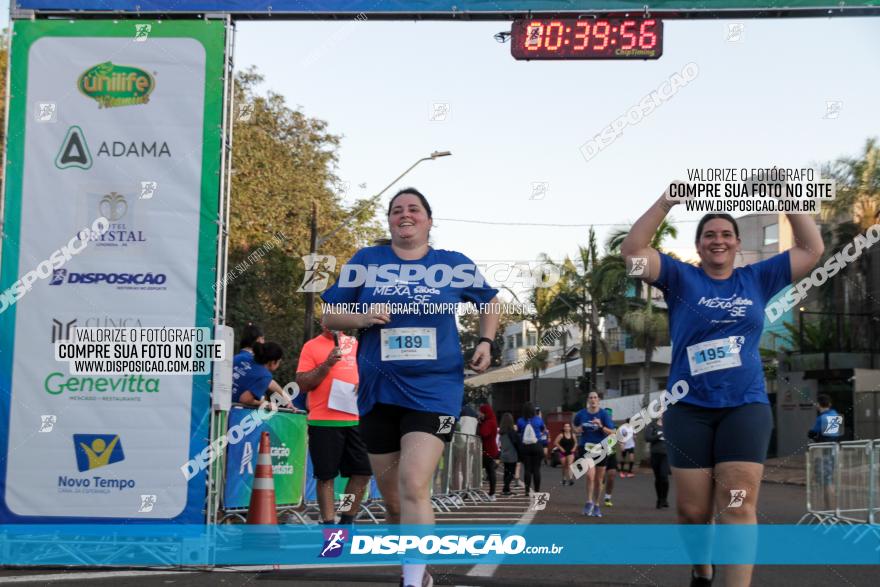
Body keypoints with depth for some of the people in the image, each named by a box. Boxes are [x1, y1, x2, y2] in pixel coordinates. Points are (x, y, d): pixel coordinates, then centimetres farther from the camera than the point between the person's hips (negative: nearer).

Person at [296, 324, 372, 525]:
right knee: (326, 475, -1)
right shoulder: (312, 346, 1)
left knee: (363, 471, 5)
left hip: (355, 419, 5)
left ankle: (347, 520, 19)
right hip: (324, 422, -5)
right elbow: (302, 384, -5)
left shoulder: (355, 344, 14)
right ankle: (329, 524, 6)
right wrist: (327, 364, -16)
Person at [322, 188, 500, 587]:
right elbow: (330, 316, 8)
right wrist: (361, 318, -12)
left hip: (434, 390, -3)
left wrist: (485, 342, 4)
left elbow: (490, 302, 20)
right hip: (378, 392, 3)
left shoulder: (455, 265, 3)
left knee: (414, 485, -20)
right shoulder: (366, 261, 4)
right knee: (392, 499, 12)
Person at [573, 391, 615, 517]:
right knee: (590, 475, -19)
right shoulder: (582, 413, 0)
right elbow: (574, 424, 21)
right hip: (585, 447, 0)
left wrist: (601, 426, -23)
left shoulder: (604, 414, -4)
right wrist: (577, 429, 0)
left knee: (598, 479, 10)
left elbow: (612, 432, -8)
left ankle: (596, 505, 26)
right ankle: (589, 502, -4)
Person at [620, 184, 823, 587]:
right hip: (689, 408, 0)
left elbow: (812, 249, 9)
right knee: (692, 509, 4)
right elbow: (632, 251, -9)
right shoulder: (682, 278, 4)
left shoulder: (757, 279, 10)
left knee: (739, 505, -10)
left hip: (745, 406, 0)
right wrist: (666, 203, -15)